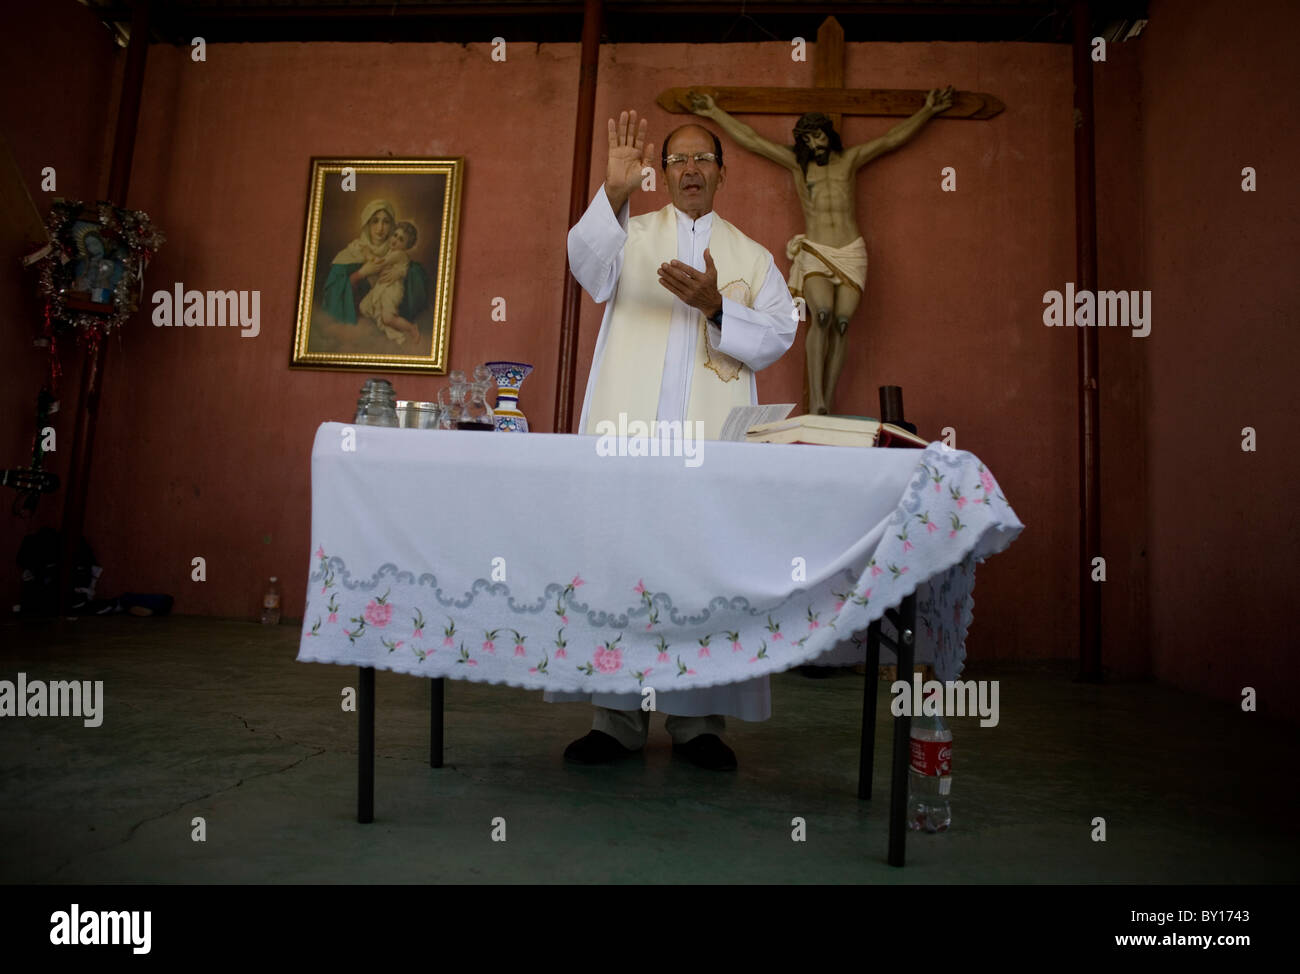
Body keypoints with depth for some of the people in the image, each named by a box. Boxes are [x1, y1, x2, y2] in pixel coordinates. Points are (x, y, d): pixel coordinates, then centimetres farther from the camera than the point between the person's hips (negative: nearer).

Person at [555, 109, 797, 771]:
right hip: (628, 433, 0)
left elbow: (778, 337, 7)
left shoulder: (752, 257, 20)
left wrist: (717, 308, -9)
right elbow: (589, 265, -6)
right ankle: (617, 717, 5)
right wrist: (615, 191, -22)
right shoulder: (631, 235, 17)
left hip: (714, 442, 1)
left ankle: (698, 720, 7)